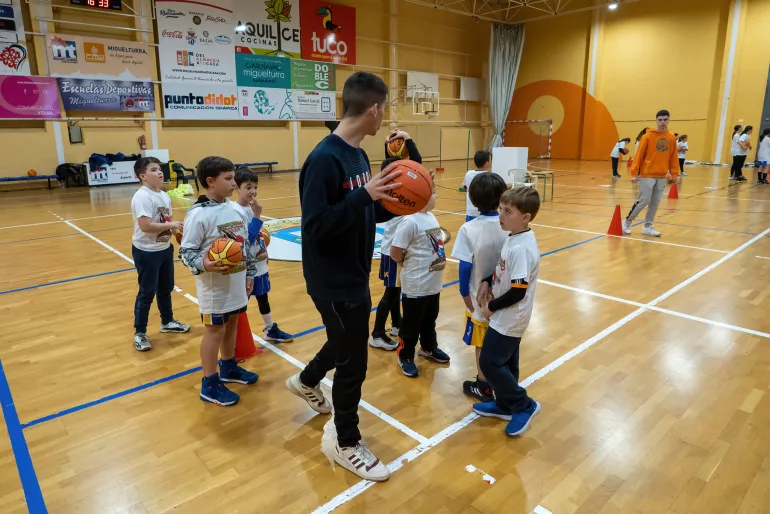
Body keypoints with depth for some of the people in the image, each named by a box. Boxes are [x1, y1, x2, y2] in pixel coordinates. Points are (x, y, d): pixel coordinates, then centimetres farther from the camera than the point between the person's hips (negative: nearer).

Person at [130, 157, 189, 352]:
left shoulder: (164, 196, 6)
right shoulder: (142, 197, -21)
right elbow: (145, 226, -30)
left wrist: (177, 230, -6)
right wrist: (171, 225, -24)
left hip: (165, 249, 8)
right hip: (146, 252, -8)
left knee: (166, 288, 22)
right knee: (147, 292, 3)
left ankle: (167, 321, 41)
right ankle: (139, 332, 18)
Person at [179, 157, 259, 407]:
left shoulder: (233, 208, 5)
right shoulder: (199, 214, -17)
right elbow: (186, 251, -16)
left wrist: (249, 274, 14)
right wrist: (203, 264, -35)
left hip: (236, 284, 7)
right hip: (215, 287, -7)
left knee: (232, 325, 19)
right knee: (214, 331, 3)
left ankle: (229, 368, 40)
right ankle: (210, 385, 18)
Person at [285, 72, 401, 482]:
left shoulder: (358, 154, 5)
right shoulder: (324, 159, -23)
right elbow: (316, 226, -28)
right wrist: (365, 194, -33)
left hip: (355, 275, 9)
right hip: (334, 281, -9)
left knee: (346, 343, 28)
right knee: (353, 363, 5)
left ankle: (305, 382, 56)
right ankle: (348, 445, 28)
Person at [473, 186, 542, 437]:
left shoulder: (521, 248, -28)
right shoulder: (513, 238, 2)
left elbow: (518, 292, -27)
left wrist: (491, 307, -15)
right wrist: (487, 282, 1)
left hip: (509, 319, -9)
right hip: (508, 317, 9)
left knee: (489, 362, 0)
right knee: (505, 362, 20)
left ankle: (524, 406, 14)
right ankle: (505, 405, 36)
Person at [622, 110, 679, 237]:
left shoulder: (672, 138, 6)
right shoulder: (648, 136, -7)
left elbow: (673, 157, 9)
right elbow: (639, 155, -8)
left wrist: (674, 173, 7)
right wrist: (634, 172, -12)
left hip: (662, 176, 5)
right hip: (648, 174, -4)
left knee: (655, 203, 7)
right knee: (643, 201, -7)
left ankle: (647, 227, 17)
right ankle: (627, 221, 10)